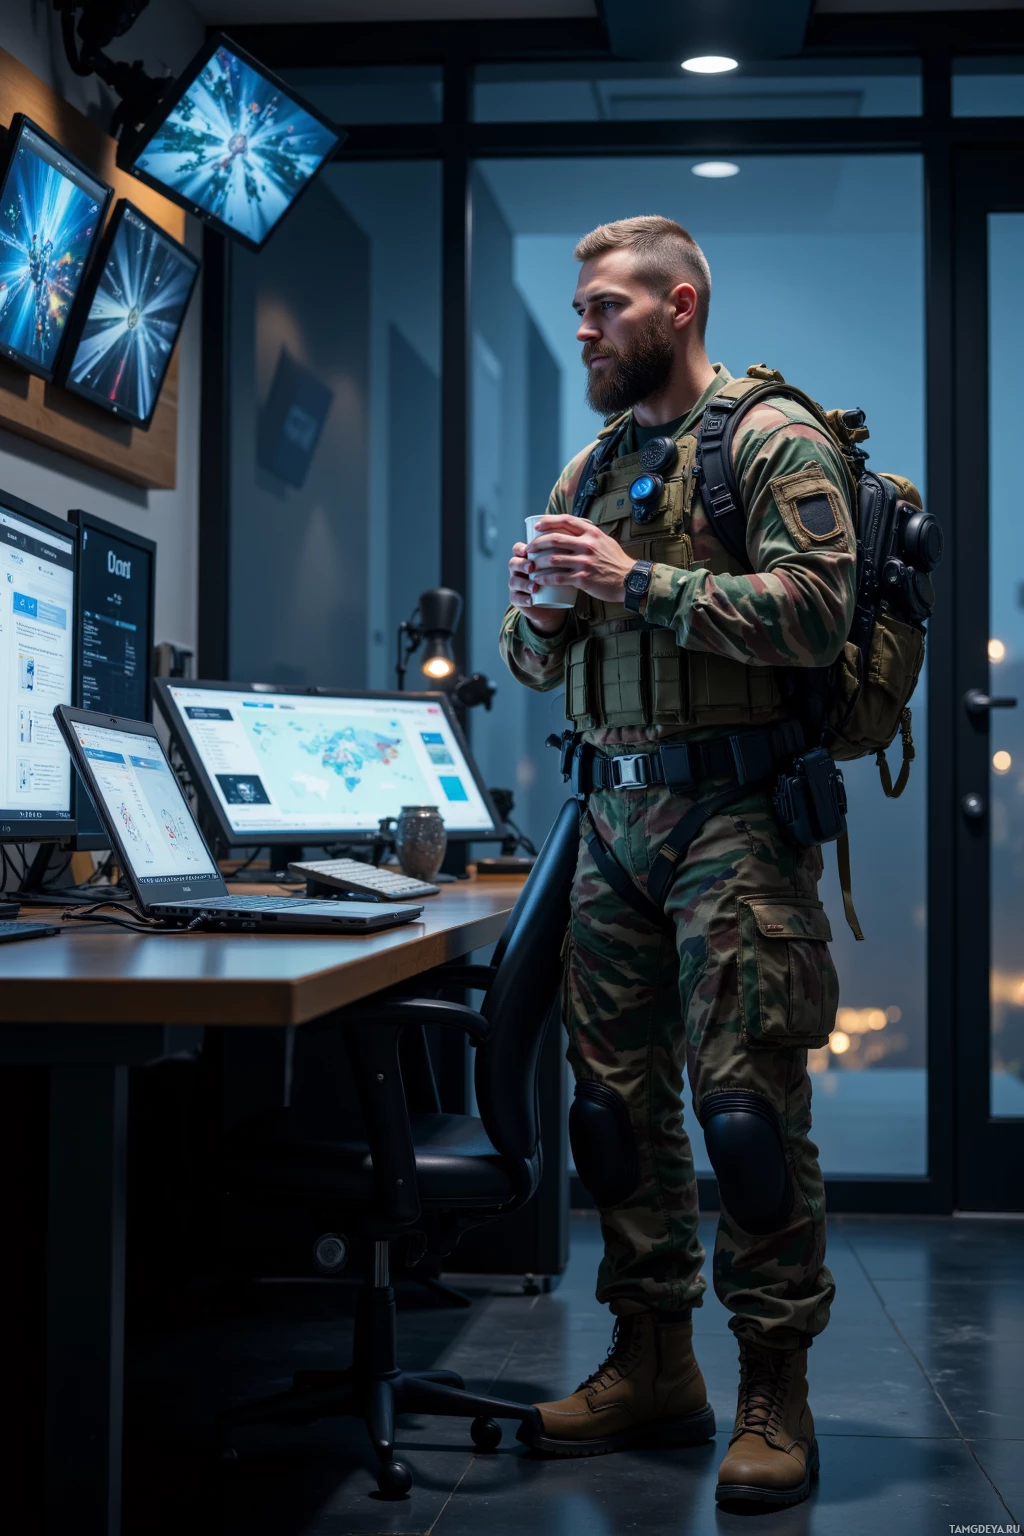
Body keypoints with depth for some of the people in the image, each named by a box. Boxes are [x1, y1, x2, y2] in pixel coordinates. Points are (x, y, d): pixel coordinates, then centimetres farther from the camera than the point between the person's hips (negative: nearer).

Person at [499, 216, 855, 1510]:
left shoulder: (771, 438, -1)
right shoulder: (589, 470, 19)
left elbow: (816, 611, -15)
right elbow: (536, 666, 22)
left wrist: (640, 586, -17)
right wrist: (536, 613, -2)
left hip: (732, 813, -7)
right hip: (612, 812, 7)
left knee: (745, 1099, -8)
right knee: (615, 1096, 8)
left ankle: (776, 1392, 2)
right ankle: (652, 1366, 19)